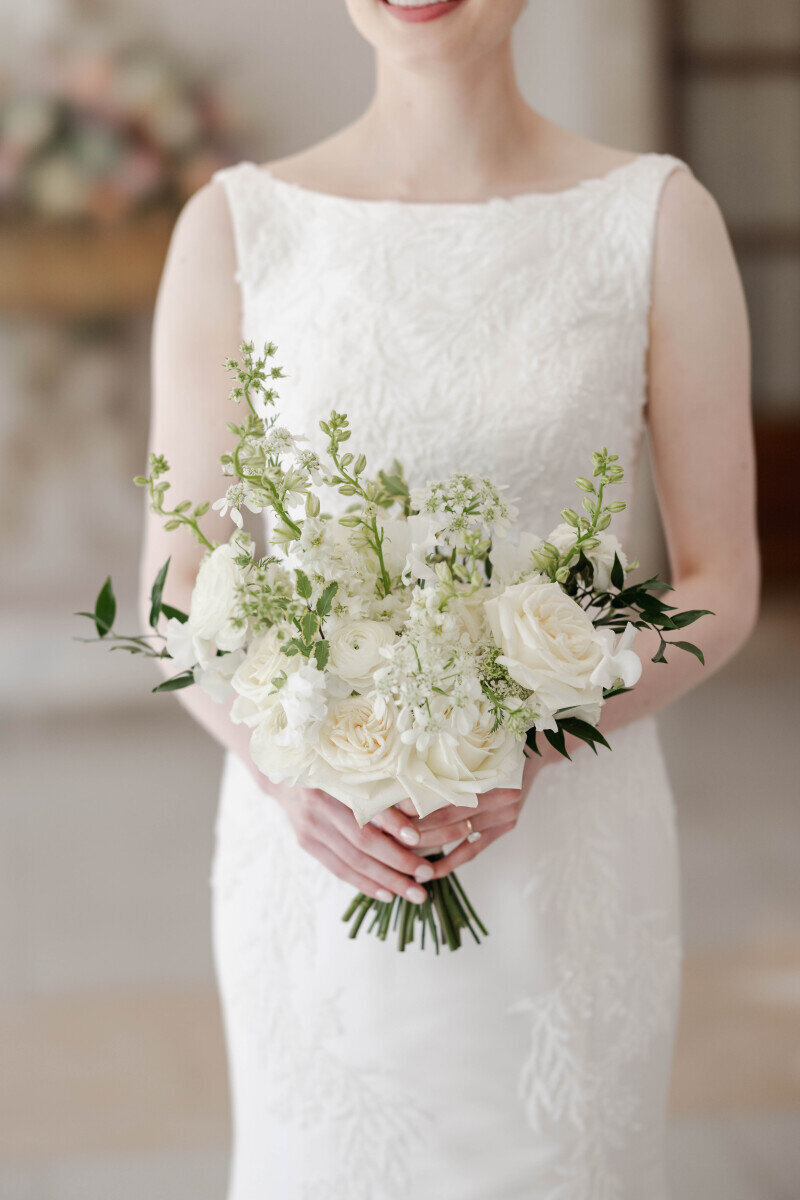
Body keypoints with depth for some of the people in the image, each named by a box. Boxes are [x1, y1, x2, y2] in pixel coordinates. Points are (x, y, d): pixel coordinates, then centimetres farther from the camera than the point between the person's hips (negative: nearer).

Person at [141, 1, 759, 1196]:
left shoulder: (658, 216, -4)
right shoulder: (235, 228, -2)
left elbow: (721, 587, -1)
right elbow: (177, 587, 1)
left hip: (569, 847, 0)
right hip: (315, 848, 0)